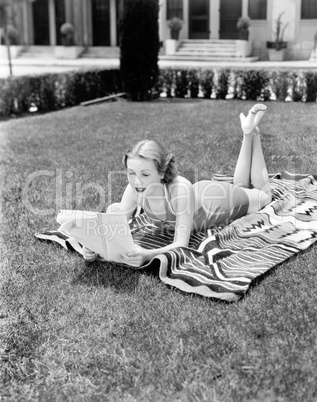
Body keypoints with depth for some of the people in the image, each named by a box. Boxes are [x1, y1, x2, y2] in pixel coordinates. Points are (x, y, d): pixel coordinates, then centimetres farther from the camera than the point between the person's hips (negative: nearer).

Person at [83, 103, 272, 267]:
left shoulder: (180, 188, -47)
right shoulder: (135, 188, -33)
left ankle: (252, 133, 33)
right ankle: (248, 134, 45)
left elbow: (181, 244, -47)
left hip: (220, 199, -4)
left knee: (264, 195, 29)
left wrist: (147, 255, -66)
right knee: (240, 185, 37)